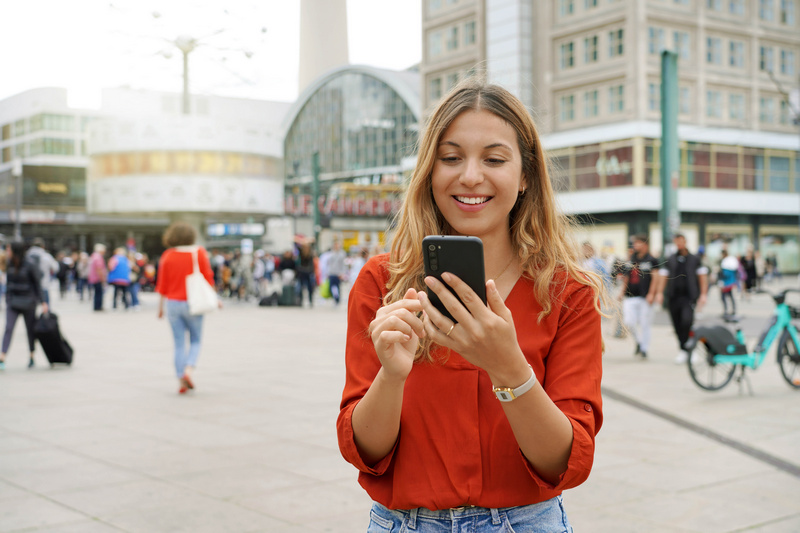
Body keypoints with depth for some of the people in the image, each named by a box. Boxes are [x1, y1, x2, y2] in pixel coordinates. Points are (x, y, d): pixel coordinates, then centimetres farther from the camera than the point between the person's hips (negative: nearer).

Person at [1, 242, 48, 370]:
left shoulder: (30, 265, -13)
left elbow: (38, 284, -9)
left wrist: (43, 302, -12)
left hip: (28, 302, -4)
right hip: (13, 302, 4)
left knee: (30, 329, 8)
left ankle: (32, 356, 24)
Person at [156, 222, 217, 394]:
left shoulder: (167, 256, 1)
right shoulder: (199, 252, -3)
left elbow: (162, 283, 1)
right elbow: (207, 277, -5)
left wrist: (161, 306, 10)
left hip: (173, 303, 1)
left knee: (179, 344, 6)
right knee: (195, 341, 12)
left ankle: (181, 380, 3)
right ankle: (189, 369, -12)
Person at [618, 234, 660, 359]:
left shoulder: (651, 260, -1)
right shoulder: (630, 261, 14)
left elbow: (655, 277, -6)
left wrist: (651, 294, -14)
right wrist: (622, 292, 13)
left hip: (645, 297, -4)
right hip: (630, 297, 4)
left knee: (645, 323, 0)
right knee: (629, 322, -5)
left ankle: (644, 349, 12)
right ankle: (639, 341, 20)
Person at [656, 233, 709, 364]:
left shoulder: (694, 259, 7)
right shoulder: (670, 260, 12)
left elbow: (702, 276, 7)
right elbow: (663, 276, 10)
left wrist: (703, 294, -1)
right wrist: (659, 293, -1)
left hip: (689, 297, -3)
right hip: (673, 297, 3)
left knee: (687, 320, -23)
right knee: (677, 326, 3)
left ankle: (684, 350, -14)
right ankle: (686, 350, 17)